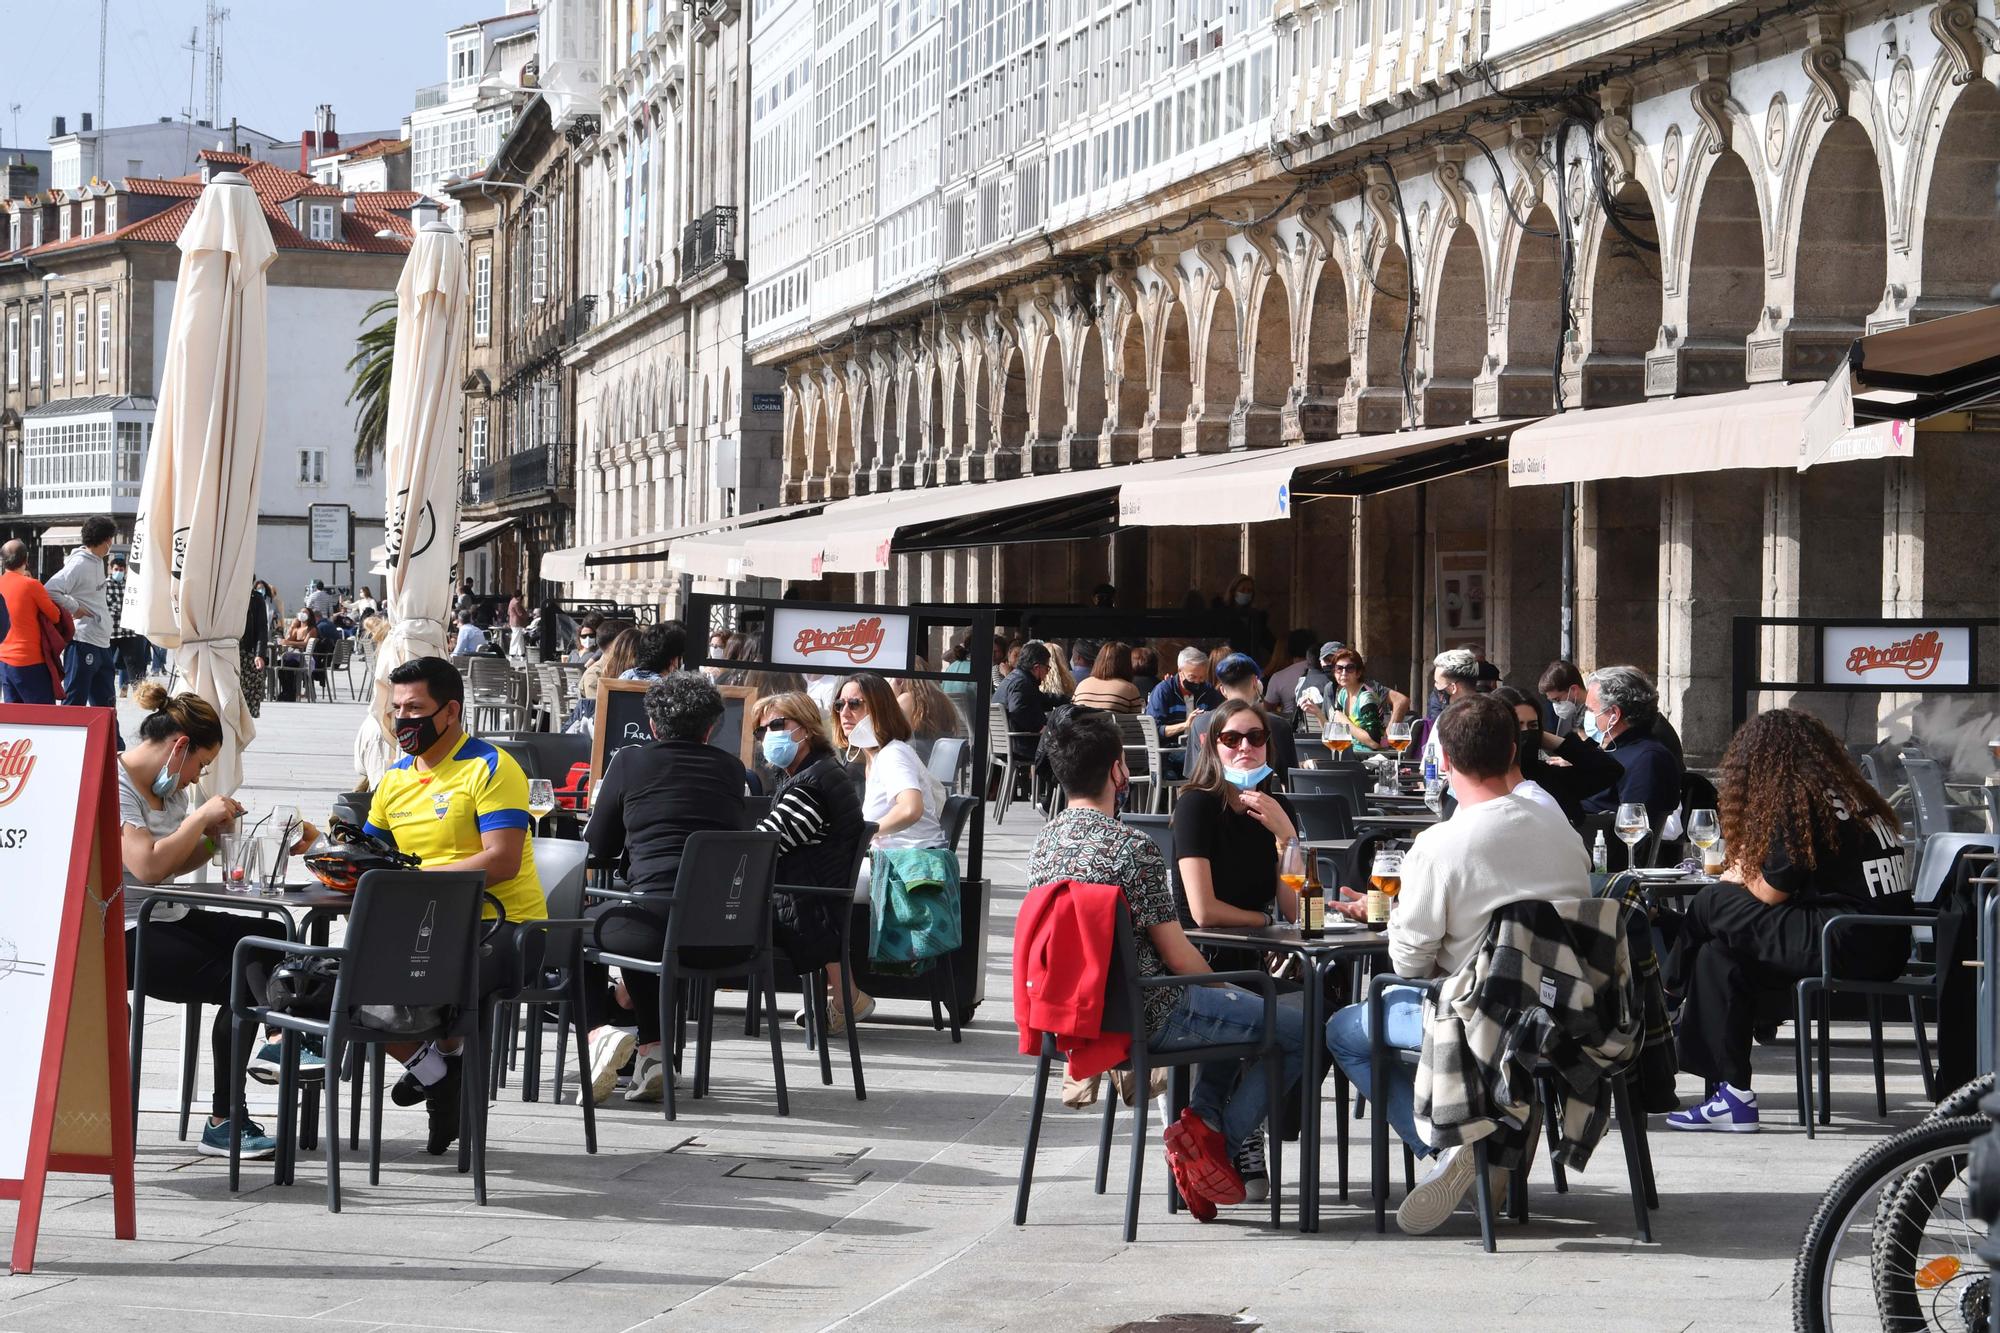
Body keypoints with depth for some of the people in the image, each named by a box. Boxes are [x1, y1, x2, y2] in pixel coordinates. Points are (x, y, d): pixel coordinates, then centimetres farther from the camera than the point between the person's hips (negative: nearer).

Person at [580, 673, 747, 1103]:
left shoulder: (630, 762, 6)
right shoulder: (731, 769, 15)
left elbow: (598, 846, 15)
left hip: (661, 917, -5)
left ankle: (599, 1030, 1)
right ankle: (653, 1051, 23)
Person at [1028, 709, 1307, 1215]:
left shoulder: (1045, 842, 4)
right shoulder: (1131, 847, -20)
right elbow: (1175, 953, -15)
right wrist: (1221, 988, 7)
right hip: (1146, 1013, -9)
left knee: (1236, 1009, 31)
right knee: (1302, 1030, 0)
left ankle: (1207, 1116, 17)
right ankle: (1215, 1137, -3)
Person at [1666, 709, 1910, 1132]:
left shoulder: (1797, 803, -8)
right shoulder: (1853, 793, 17)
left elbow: (1771, 893, -6)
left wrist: (1742, 875, 14)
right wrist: (1750, 873, 16)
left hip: (1848, 949, -9)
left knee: (1713, 905, -1)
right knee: (1718, 954, 12)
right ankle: (1732, 1095, 11)